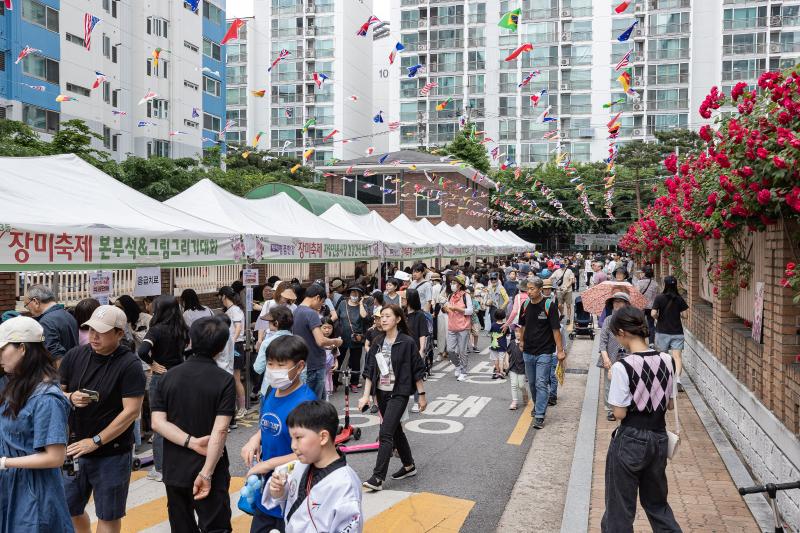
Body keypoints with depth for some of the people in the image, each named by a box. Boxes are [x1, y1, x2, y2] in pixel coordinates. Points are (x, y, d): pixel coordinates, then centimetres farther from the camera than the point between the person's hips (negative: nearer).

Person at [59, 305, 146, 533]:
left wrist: (95, 442, -18)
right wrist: (70, 398, -14)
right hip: (75, 449, 5)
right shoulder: (75, 356, 0)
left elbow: (131, 411, -18)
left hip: (112, 455, -5)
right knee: (69, 510, 17)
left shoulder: (130, 364, -15)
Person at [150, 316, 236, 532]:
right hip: (210, 472, -4)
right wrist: (206, 473, -17)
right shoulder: (224, 380, -13)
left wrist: (191, 442, -14)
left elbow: (157, 421, -7)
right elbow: (220, 431, -19)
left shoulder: (168, 376, 0)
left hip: (174, 470, 4)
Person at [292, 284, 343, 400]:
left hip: (303, 364, 9)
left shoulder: (296, 311, 9)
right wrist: (335, 341, -8)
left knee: (320, 400, 20)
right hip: (314, 366, -9)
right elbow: (321, 341, -27)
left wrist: (326, 345, 17)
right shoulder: (311, 313, -19)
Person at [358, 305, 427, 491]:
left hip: (399, 393, -6)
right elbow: (369, 370, 4)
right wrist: (366, 395, -3)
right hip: (382, 393, 6)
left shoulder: (407, 342, -11)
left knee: (385, 433, -12)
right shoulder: (378, 343, 4)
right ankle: (409, 466, 35)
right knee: (395, 430, 18)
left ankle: (378, 478, -8)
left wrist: (422, 395, -4)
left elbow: (417, 370, -6)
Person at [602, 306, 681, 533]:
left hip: (630, 441, -6)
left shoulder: (622, 366, -21)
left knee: (620, 508, 11)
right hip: (659, 438, 6)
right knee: (656, 502, 25)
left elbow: (620, 413, -16)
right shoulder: (667, 361, -3)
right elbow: (670, 405, 6)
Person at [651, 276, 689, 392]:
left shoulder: (659, 298, -9)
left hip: (662, 331, -1)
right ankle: (677, 378, -20)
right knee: (677, 356, -3)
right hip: (677, 332, 1)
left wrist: (658, 318, 2)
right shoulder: (679, 299, -1)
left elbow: (653, 313, -18)